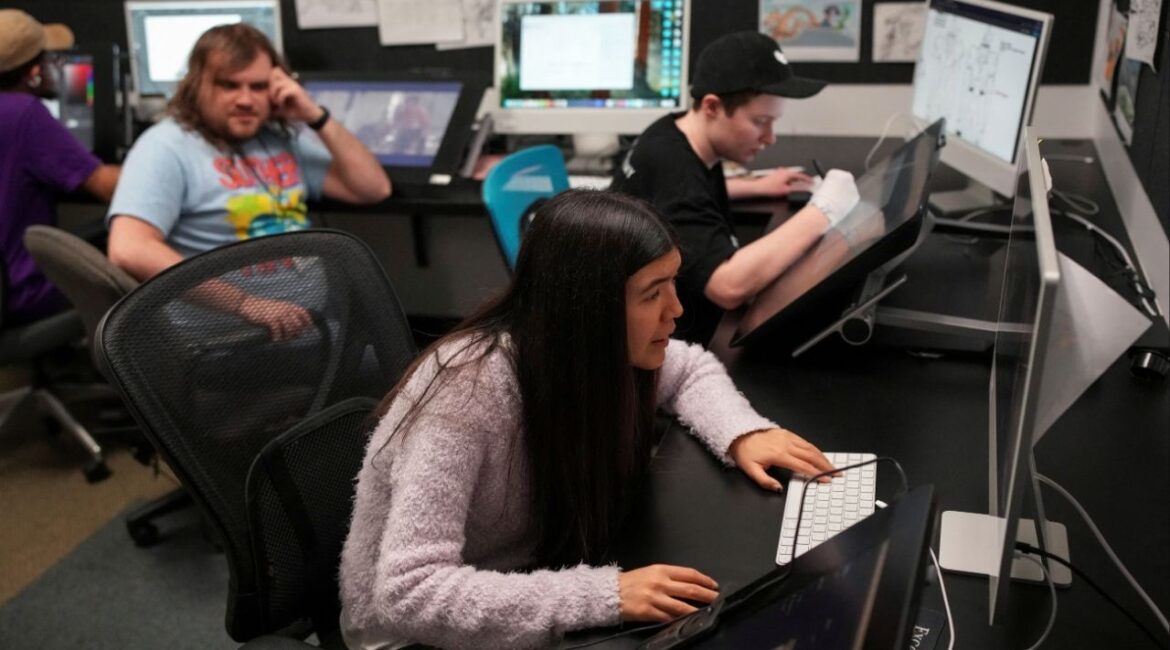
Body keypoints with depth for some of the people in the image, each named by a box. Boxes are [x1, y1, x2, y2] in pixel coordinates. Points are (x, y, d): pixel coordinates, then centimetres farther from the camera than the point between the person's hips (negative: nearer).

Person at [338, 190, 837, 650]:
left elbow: (689, 367, 8)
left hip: (523, 592, 6)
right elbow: (410, 594, -35)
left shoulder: (598, 350, -13)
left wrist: (741, 434, -11)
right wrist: (603, 595, -39)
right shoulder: (467, 390, -31)